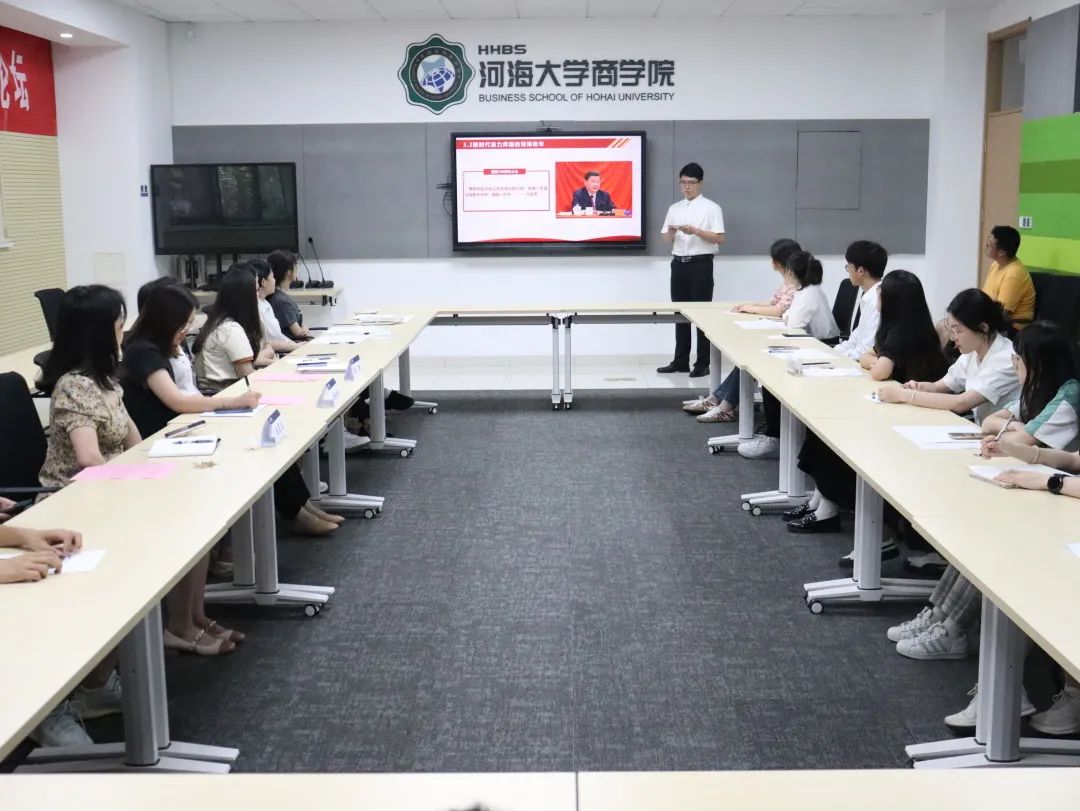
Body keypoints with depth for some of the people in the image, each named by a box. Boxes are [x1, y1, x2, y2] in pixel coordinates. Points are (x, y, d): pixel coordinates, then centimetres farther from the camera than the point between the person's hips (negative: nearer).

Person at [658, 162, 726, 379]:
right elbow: (666, 239, 13)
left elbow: (720, 239, -9)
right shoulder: (674, 209, 12)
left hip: (701, 264, -5)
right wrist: (672, 232, -10)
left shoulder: (711, 208, -2)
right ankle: (680, 361, 17)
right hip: (679, 263, 5)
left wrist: (695, 231, -20)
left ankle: (702, 363, 5)